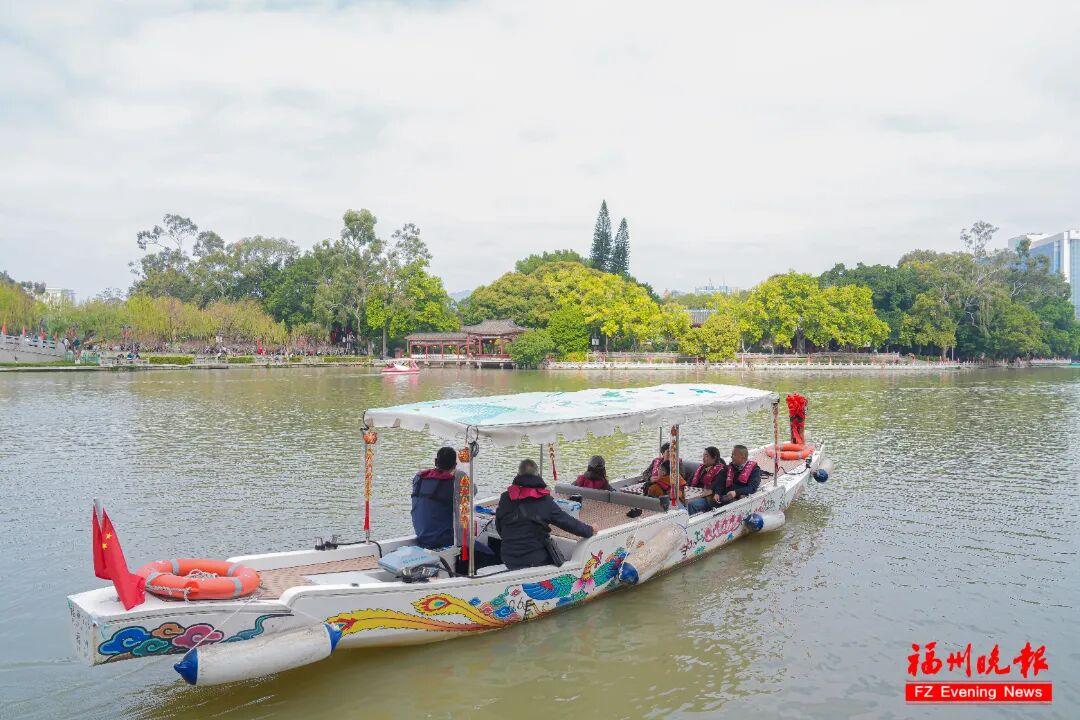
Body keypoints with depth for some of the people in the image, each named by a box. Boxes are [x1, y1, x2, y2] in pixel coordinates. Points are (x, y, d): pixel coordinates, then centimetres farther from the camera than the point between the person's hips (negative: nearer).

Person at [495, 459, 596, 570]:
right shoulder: (545, 501, -9)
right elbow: (567, 521, -3)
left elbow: (499, 527, 8)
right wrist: (589, 530, 12)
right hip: (536, 560, -3)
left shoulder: (505, 498, -2)